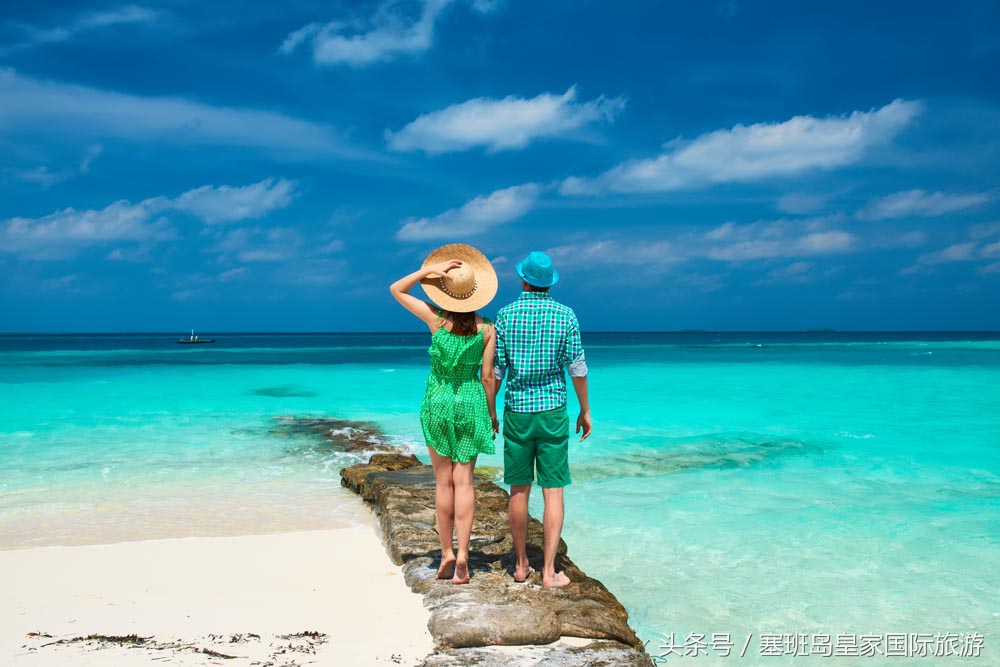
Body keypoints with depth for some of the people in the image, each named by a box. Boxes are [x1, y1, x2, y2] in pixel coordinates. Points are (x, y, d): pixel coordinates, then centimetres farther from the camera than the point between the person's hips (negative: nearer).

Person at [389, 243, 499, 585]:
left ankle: (447, 554, 14)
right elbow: (487, 377, -4)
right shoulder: (487, 329, -6)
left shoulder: (437, 319, -9)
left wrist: (429, 270, -6)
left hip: (437, 404, -1)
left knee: (443, 482, 8)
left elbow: (396, 289, 2)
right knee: (463, 480, 4)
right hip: (471, 404, 1)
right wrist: (492, 414, 8)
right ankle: (462, 555, -2)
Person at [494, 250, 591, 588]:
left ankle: (521, 564, 20)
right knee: (553, 491, 2)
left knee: (519, 490, 10)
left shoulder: (506, 314, -1)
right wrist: (585, 410, 8)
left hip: (516, 411, 1)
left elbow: (495, 368, -1)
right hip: (552, 411, -1)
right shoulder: (565, 315, -2)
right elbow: (577, 367, -2)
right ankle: (549, 571, 2)